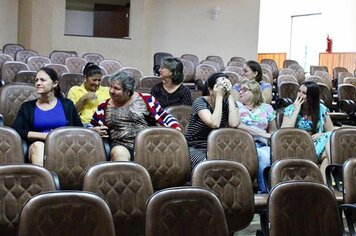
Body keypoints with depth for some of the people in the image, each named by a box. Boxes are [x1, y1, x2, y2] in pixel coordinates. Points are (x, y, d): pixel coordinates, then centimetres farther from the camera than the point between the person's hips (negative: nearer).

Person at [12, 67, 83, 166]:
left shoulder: (67, 105, 19)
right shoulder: (27, 107, 17)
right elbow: (15, 130, 1)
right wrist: (44, 135, -10)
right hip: (38, 147, 0)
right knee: (38, 145, -36)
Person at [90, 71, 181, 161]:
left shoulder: (145, 99, 7)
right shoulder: (104, 107, 13)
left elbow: (165, 117, 12)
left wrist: (176, 129, -6)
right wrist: (96, 130, -2)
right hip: (121, 147, 1)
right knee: (118, 152, -36)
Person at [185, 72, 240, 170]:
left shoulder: (228, 103, 1)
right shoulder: (200, 102, -10)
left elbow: (234, 123, -20)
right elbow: (214, 124, -27)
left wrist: (230, 96, -14)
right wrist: (219, 96, -21)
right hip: (196, 149, -3)